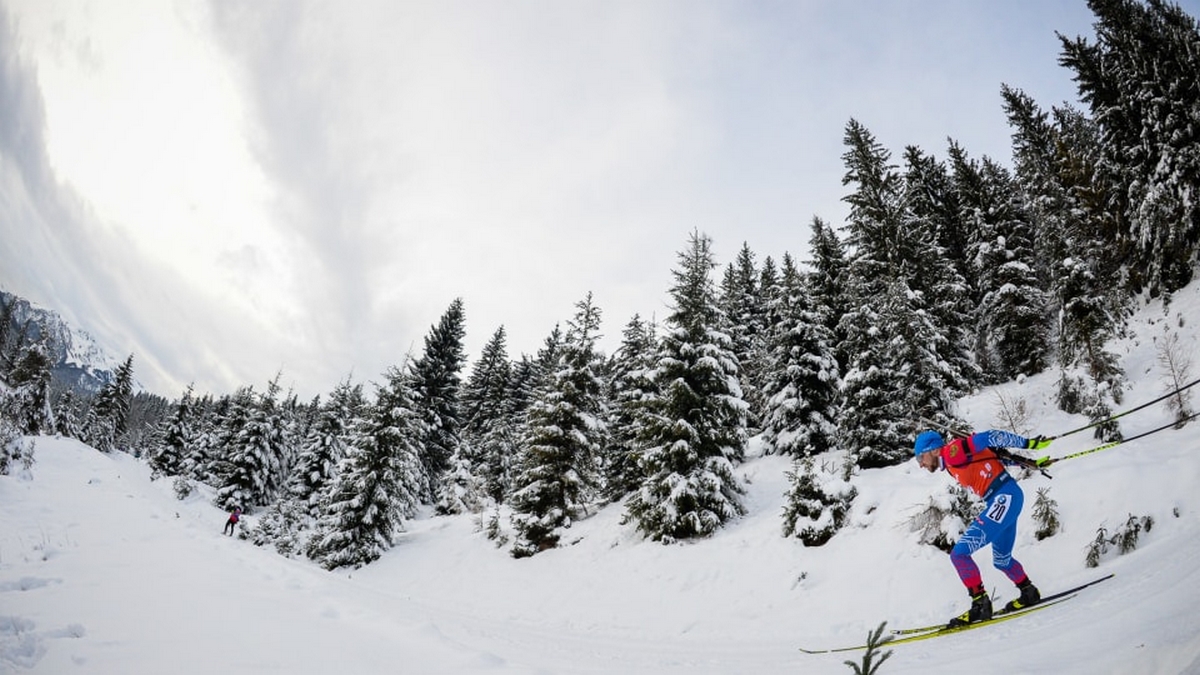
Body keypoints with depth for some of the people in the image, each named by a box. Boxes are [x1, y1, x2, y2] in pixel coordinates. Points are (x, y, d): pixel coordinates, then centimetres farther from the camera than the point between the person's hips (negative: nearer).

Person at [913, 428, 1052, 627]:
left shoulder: (952, 451, -11)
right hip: (1003, 500, 10)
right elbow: (992, 456, 18)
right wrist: (1024, 462, 17)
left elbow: (988, 437, -13)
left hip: (1005, 497, -10)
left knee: (959, 553, -13)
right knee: (1002, 560, 28)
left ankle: (980, 604, -8)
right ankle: (1029, 593, 47)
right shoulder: (953, 461, 15)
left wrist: (1027, 443, -10)